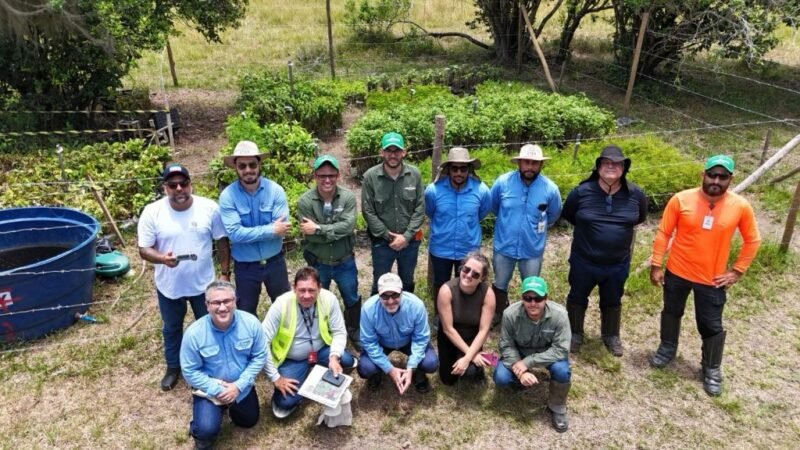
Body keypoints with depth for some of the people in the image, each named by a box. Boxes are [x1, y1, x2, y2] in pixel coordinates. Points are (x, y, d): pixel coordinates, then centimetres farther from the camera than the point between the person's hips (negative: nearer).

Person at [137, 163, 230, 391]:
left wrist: (225, 273, -3)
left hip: (204, 283, 0)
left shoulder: (209, 208, -13)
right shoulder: (152, 212, -14)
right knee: (171, 329, 22)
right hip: (169, 286, 0)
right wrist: (162, 258, -32)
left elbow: (222, 242, -4)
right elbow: (144, 249, -11)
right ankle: (173, 367, 46)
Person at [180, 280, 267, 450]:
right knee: (207, 429, -22)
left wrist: (239, 385, -20)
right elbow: (190, 372, -16)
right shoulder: (194, 333, -26)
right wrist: (218, 390, -23)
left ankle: (231, 406, 51)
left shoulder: (251, 323, -22)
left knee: (249, 422, 21)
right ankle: (201, 435, 16)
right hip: (209, 389, -3)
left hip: (241, 387, 3)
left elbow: (259, 356, -12)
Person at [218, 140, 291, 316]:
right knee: (246, 313, 18)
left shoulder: (275, 190, -12)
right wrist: (271, 230, -24)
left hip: (274, 262, 1)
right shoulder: (227, 196, -14)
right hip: (245, 266, -1)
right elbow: (235, 233, -23)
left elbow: (282, 229, -19)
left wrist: (250, 232, -23)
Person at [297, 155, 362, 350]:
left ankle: (354, 333, 43)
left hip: (345, 262, 1)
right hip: (318, 264, -1)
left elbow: (348, 226, -26)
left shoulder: (348, 197, -14)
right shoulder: (305, 201, -17)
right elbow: (310, 236, -22)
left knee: (352, 300, 19)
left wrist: (319, 228, -28)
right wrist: (336, 231, -24)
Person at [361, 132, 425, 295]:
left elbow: (420, 209, -5)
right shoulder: (370, 176, -13)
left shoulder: (414, 174, -7)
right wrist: (388, 237, -11)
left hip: (410, 241, 2)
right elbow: (368, 212, -10)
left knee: (407, 283, 21)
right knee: (380, 285, 15)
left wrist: (406, 236, -12)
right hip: (382, 242, -2)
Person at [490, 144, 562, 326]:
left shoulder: (550, 188, -15)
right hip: (504, 246, 0)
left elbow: (553, 215, 7)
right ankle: (498, 314, 45)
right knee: (500, 285, 21)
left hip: (532, 250, 0)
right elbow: (493, 206, 6)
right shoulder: (503, 182, -16)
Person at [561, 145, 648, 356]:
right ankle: (575, 334, 38)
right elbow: (568, 216, 3)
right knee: (577, 298, 16)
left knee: (612, 302, 21)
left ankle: (611, 336, 43)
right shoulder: (582, 192, -15)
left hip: (618, 263, 2)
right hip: (584, 261, -1)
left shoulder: (635, 194, -10)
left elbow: (639, 218, 11)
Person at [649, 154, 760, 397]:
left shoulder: (740, 207, -11)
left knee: (711, 326, 10)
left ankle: (712, 369, 31)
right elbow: (663, 233, -6)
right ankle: (667, 349, 44)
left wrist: (737, 271, -1)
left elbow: (752, 240, 3)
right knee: (671, 312, 20)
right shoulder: (681, 199, -14)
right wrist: (656, 265, -6)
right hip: (677, 272, 1)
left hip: (712, 279, 0)